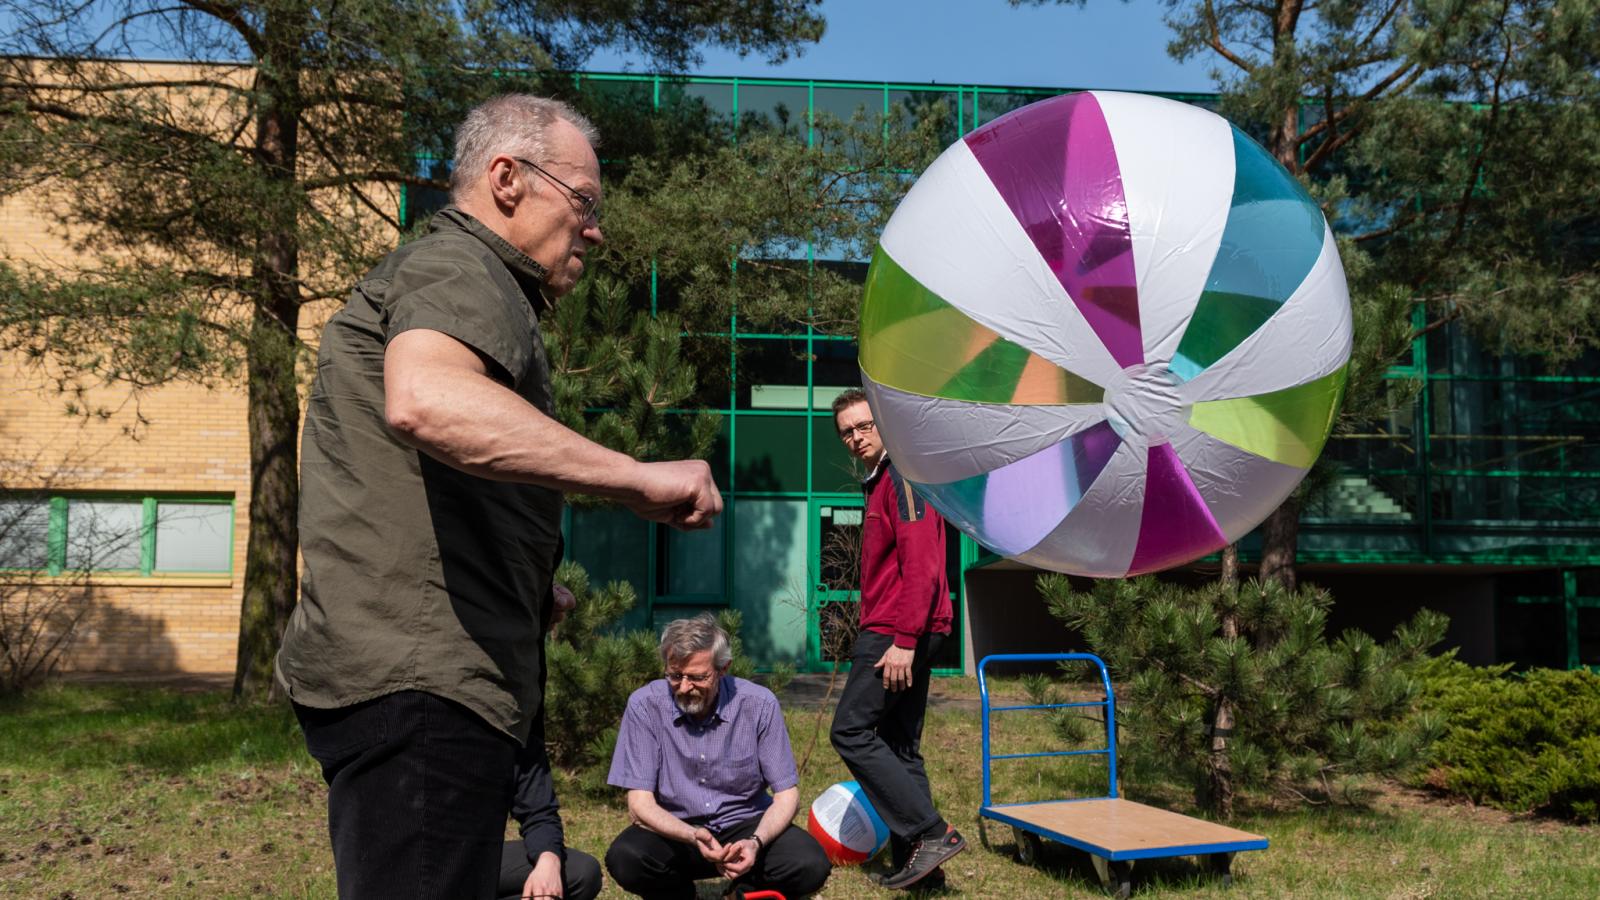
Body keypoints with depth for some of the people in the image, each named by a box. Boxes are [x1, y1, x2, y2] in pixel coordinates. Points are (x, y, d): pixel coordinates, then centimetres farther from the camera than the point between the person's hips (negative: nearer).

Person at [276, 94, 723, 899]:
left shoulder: (464, 274, 26)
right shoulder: (458, 268, -9)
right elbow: (424, 399, -33)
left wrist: (529, 583, 34)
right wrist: (635, 477, -31)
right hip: (421, 683, -11)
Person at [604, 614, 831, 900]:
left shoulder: (759, 704, -14)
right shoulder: (645, 705, -15)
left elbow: (786, 794, -7)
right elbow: (640, 804, -15)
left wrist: (756, 842, -28)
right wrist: (694, 837, -33)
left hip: (745, 824, 0)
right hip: (677, 830, 0)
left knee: (811, 865, -27)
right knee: (624, 858, -31)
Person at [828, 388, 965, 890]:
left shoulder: (903, 476, -10)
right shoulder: (880, 484, 21)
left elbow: (921, 566, -20)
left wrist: (903, 641, -23)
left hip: (896, 636, -10)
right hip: (904, 635, 10)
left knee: (851, 732, -8)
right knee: (898, 745, 10)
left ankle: (930, 833, -9)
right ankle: (912, 860, 14)